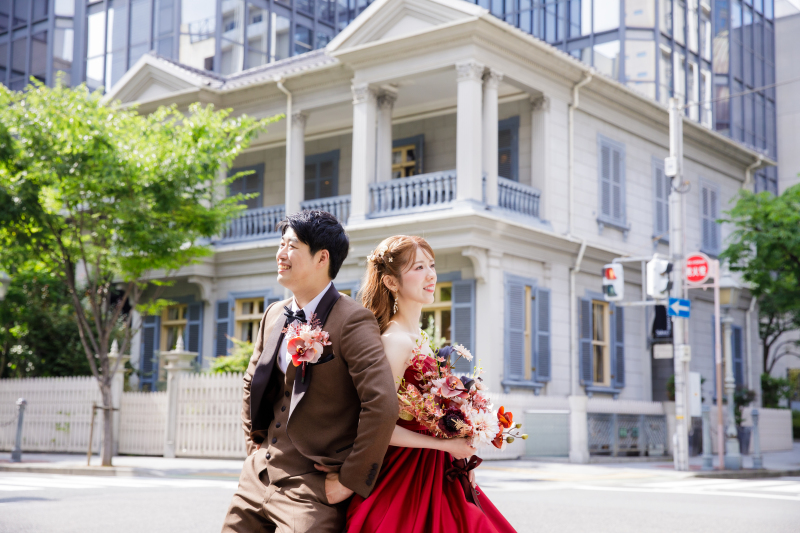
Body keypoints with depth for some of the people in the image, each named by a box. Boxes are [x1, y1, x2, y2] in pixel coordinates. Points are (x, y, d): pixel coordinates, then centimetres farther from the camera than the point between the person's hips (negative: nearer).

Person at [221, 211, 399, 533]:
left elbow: (383, 406, -23)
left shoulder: (353, 321, -15)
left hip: (313, 489, -7)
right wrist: (255, 445, 16)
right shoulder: (273, 316, 10)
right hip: (258, 479, 7)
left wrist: (350, 481, -18)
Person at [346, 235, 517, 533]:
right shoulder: (396, 341, -18)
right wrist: (445, 444, -18)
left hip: (438, 472, 9)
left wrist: (459, 455, 9)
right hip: (410, 476, -9)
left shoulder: (419, 339, 9)